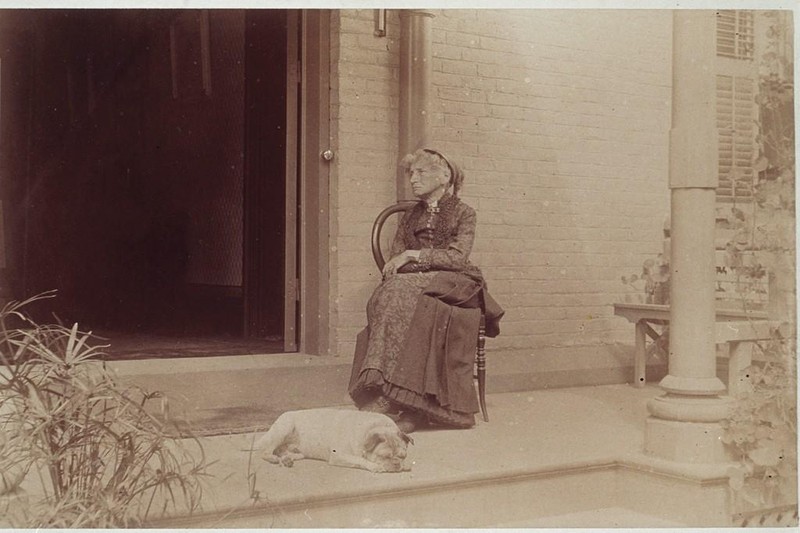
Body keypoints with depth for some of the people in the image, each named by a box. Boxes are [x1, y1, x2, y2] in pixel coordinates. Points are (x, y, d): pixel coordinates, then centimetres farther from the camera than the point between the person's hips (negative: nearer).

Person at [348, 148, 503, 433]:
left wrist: (414, 255, -12)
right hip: (412, 284, 4)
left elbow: (458, 257, -6)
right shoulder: (410, 217, 25)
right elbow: (394, 259, 17)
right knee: (390, 294, -32)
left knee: (401, 292, -34)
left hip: (452, 283, -4)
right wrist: (396, 266, -7)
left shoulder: (463, 213, 10)